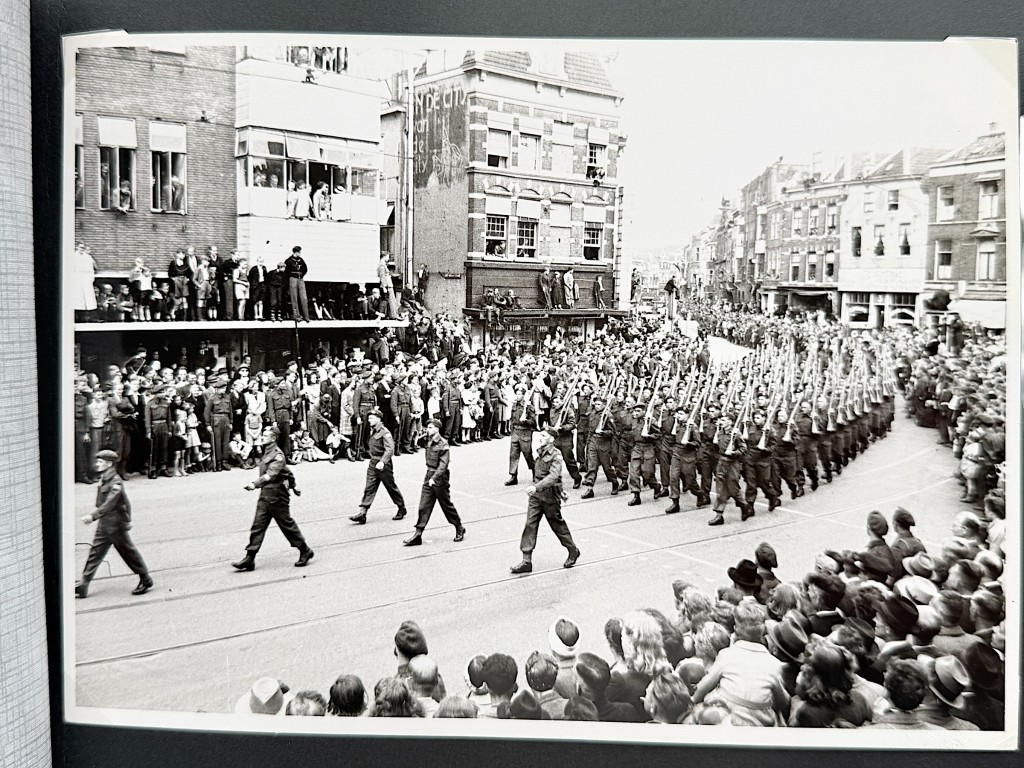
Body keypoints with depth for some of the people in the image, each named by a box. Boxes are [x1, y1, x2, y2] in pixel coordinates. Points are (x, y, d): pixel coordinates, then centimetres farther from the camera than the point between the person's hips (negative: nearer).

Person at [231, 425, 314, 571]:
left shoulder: (277, 455, -15)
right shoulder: (266, 453, 13)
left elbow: (270, 474, -27)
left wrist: (255, 483, -35)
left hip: (276, 495, -9)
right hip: (265, 494, 9)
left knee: (287, 524, 2)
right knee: (258, 526, 3)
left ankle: (305, 551, 16)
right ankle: (249, 559, 4)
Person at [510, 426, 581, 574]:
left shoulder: (556, 455, -14)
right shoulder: (539, 452, 8)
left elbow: (553, 476, -29)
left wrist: (536, 487, -38)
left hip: (550, 495, -6)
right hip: (536, 495, 6)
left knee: (558, 525, 8)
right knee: (530, 525, -2)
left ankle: (573, 552, 31)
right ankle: (526, 561, -2)